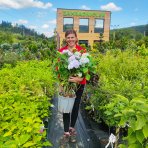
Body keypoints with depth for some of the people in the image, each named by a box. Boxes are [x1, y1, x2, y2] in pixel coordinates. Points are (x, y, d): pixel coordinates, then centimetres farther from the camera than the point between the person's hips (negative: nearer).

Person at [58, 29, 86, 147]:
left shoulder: (82, 51, -6)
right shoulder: (61, 51, -2)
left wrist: (80, 78, -22)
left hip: (79, 83, 0)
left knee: (75, 106, 13)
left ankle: (72, 128, 36)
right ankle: (66, 133, 17)